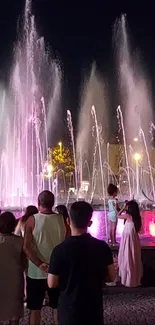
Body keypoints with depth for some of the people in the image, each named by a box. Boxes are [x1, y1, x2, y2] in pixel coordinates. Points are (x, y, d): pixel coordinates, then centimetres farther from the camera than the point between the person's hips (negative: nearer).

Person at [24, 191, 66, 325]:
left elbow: (27, 247, -18)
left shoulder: (32, 220, -13)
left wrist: (40, 264, -19)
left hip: (36, 272, -2)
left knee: (35, 308, 15)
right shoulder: (62, 219, -7)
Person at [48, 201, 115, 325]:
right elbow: (111, 277, -1)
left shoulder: (60, 250, -19)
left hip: (69, 309, -2)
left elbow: (52, 284, -12)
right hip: (94, 308, 2)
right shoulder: (102, 247, -11)